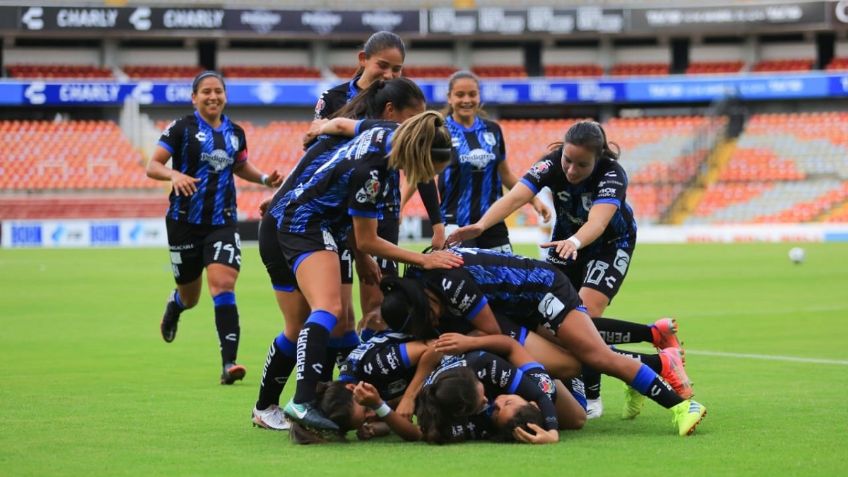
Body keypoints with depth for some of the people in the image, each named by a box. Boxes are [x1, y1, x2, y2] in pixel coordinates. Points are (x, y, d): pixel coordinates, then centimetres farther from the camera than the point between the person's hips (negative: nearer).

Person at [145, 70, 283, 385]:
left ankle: (228, 363, -23)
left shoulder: (235, 133, 8)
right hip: (185, 222, -2)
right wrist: (174, 174, -28)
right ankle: (174, 305, 52)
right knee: (190, 297, 12)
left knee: (223, 285, -18)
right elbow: (152, 166, -8)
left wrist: (265, 179, 8)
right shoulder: (181, 129, -5)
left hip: (222, 223, 2)